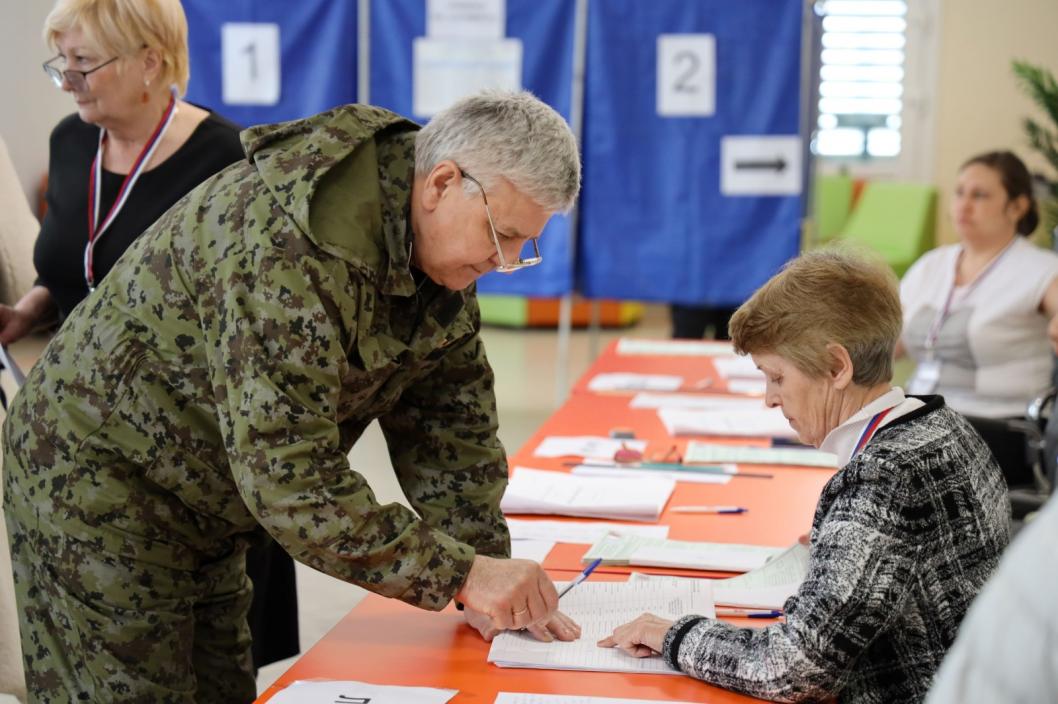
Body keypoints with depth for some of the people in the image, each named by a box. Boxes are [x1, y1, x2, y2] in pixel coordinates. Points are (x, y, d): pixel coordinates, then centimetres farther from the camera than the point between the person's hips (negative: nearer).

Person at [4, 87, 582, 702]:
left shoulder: (438, 241, -4)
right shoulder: (292, 244, -34)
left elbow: (450, 421, 0)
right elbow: (287, 473, -37)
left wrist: (490, 577, -10)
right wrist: (460, 574, -34)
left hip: (203, 506, 9)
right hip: (96, 481, -8)